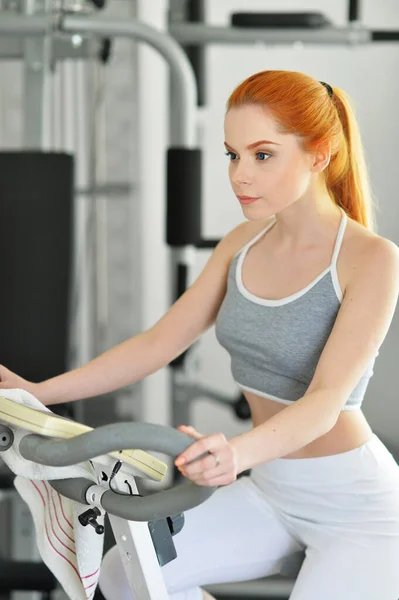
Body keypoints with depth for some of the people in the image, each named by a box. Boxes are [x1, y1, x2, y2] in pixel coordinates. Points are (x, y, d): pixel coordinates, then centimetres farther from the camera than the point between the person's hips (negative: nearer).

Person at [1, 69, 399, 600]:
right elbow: (158, 343, 2)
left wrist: (237, 452, -48)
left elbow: (326, 400, -28)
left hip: (357, 504, -6)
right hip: (270, 494, 7)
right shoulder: (244, 244, 3)